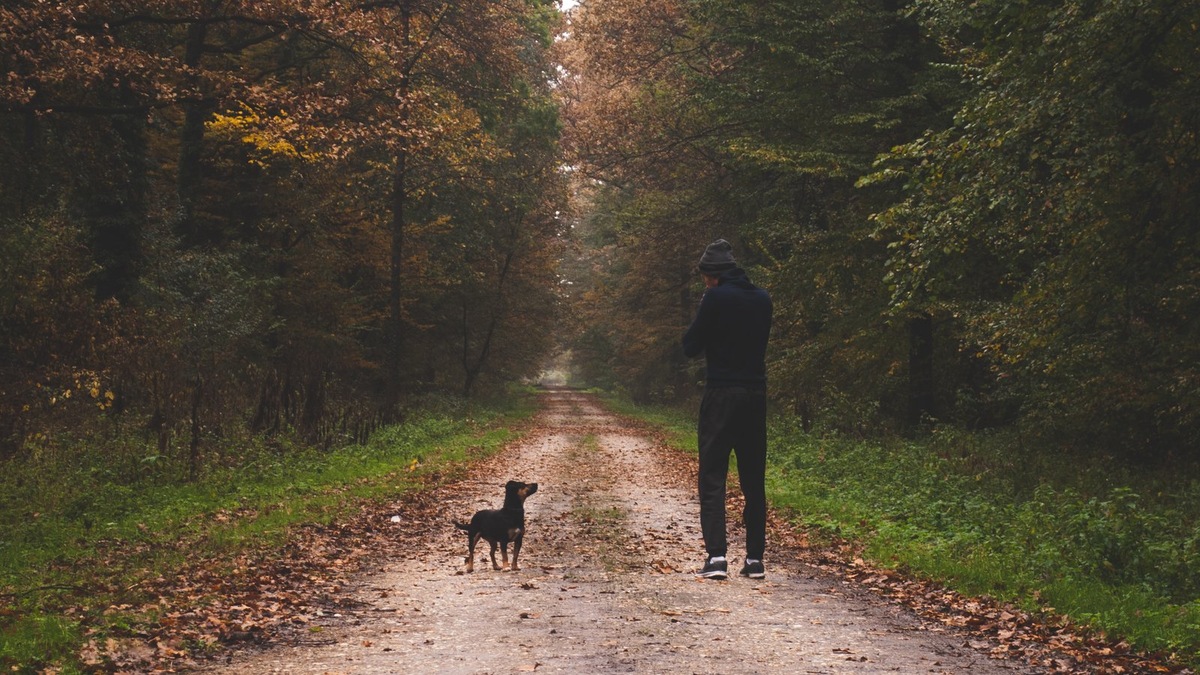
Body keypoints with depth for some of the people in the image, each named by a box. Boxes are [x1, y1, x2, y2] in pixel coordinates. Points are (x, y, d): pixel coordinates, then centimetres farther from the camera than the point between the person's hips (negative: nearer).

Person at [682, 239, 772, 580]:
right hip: (756, 395, 5)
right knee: (754, 481, 11)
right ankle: (755, 558, 12)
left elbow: (691, 346, -4)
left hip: (721, 395, -5)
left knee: (712, 478, -3)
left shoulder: (716, 299, -9)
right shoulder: (763, 299, 9)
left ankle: (716, 555, -14)